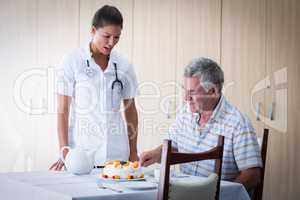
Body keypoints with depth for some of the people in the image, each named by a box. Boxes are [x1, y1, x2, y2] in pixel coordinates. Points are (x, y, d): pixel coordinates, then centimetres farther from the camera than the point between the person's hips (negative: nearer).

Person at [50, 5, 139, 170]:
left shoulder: (123, 65, 6)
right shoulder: (72, 62, -3)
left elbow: (130, 110, 12)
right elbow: (63, 110, -3)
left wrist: (133, 153, 10)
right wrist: (64, 152, -10)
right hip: (82, 152, -3)